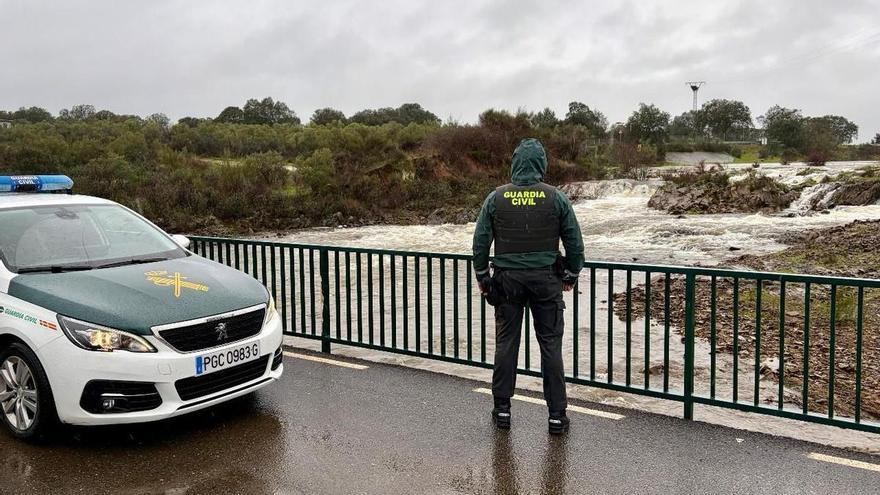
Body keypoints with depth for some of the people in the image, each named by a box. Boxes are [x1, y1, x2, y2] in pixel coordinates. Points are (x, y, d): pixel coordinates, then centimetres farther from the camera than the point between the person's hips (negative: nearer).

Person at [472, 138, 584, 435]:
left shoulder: (496, 198, -2)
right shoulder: (556, 198, -4)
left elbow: (480, 242, 0)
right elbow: (575, 243, 0)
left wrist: (482, 277, 13)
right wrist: (571, 275, 15)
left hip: (507, 280, 1)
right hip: (546, 280, -1)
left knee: (506, 343, 10)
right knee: (551, 346, 6)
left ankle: (502, 409, 18)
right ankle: (556, 415, 11)